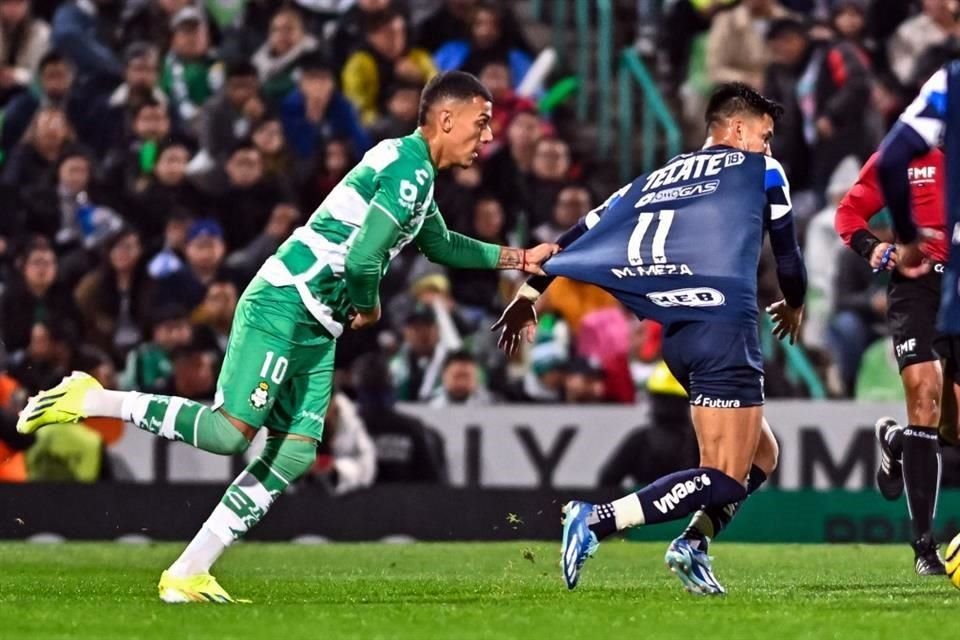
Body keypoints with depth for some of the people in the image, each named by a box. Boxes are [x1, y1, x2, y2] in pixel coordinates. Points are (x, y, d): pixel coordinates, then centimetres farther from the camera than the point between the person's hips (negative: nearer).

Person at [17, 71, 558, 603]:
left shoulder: (415, 171, 19)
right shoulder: (410, 167, -14)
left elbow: (441, 244, 38)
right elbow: (363, 257, -23)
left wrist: (517, 258, 32)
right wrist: (369, 306, -3)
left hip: (316, 328, 10)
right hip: (284, 305, -10)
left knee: (295, 454, 1)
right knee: (229, 432, -18)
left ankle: (187, 577, 1)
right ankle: (92, 401, -5)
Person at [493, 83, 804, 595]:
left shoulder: (656, 180, 22)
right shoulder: (762, 170, 9)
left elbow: (584, 232, 19)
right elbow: (787, 255, 15)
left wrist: (529, 293, 25)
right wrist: (793, 306, 36)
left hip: (676, 338, 7)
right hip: (724, 327, -7)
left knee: (762, 455, 20)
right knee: (727, 479, -10)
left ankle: (694, 543, 1)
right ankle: (597, 520, -24)